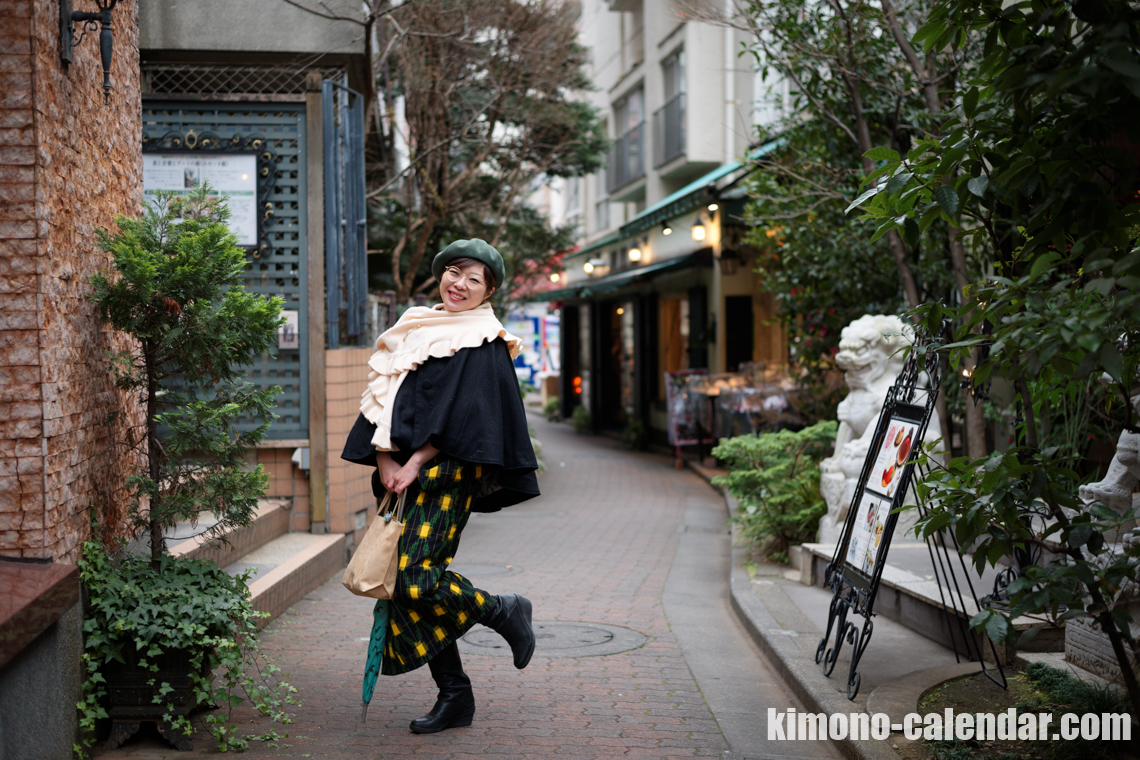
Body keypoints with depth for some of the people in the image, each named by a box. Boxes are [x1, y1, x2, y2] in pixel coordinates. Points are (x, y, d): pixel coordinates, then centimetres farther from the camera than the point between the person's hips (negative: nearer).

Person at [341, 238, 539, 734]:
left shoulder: (484, 345, -2)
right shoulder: (415, 330, 16)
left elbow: (465, 415, -11)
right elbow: (382, 396, 11)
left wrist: (415, 464, -15)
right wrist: (385, 461, -2)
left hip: (446, 473, -7)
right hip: (402, 472, 7)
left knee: (416, 578, -18)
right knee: (410, 580, 4)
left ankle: (505, 612, 9)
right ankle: (454, 697, 13)